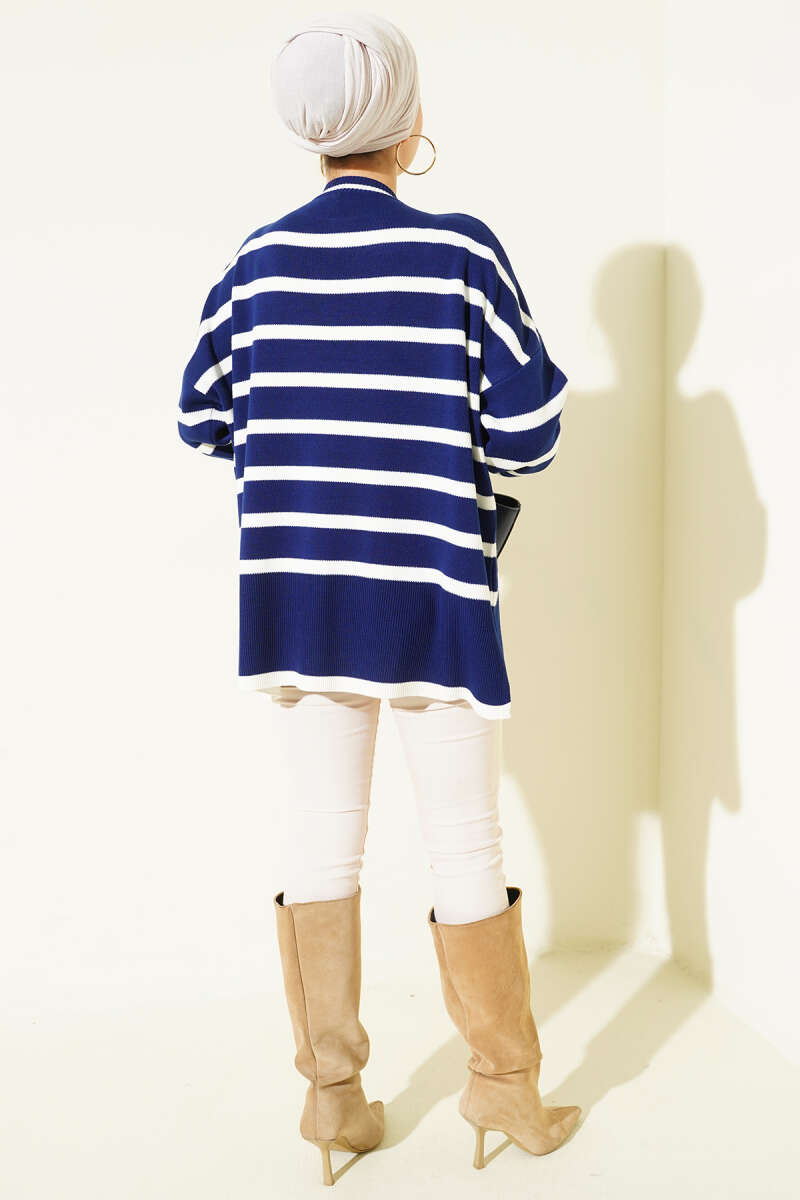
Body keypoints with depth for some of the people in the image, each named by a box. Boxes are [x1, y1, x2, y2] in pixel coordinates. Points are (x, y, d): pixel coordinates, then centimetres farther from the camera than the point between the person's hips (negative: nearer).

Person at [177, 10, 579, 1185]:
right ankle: (503, 1085, 25)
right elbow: (528, 432, -8)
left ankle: (331, 1092, 23)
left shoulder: (262, 257, 2)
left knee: (320, 833, 11)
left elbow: (202, 416, 9)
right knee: (464, 839, 9)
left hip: (295, 589, 3)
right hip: (430, 591, -3)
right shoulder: (462, 251, -8)